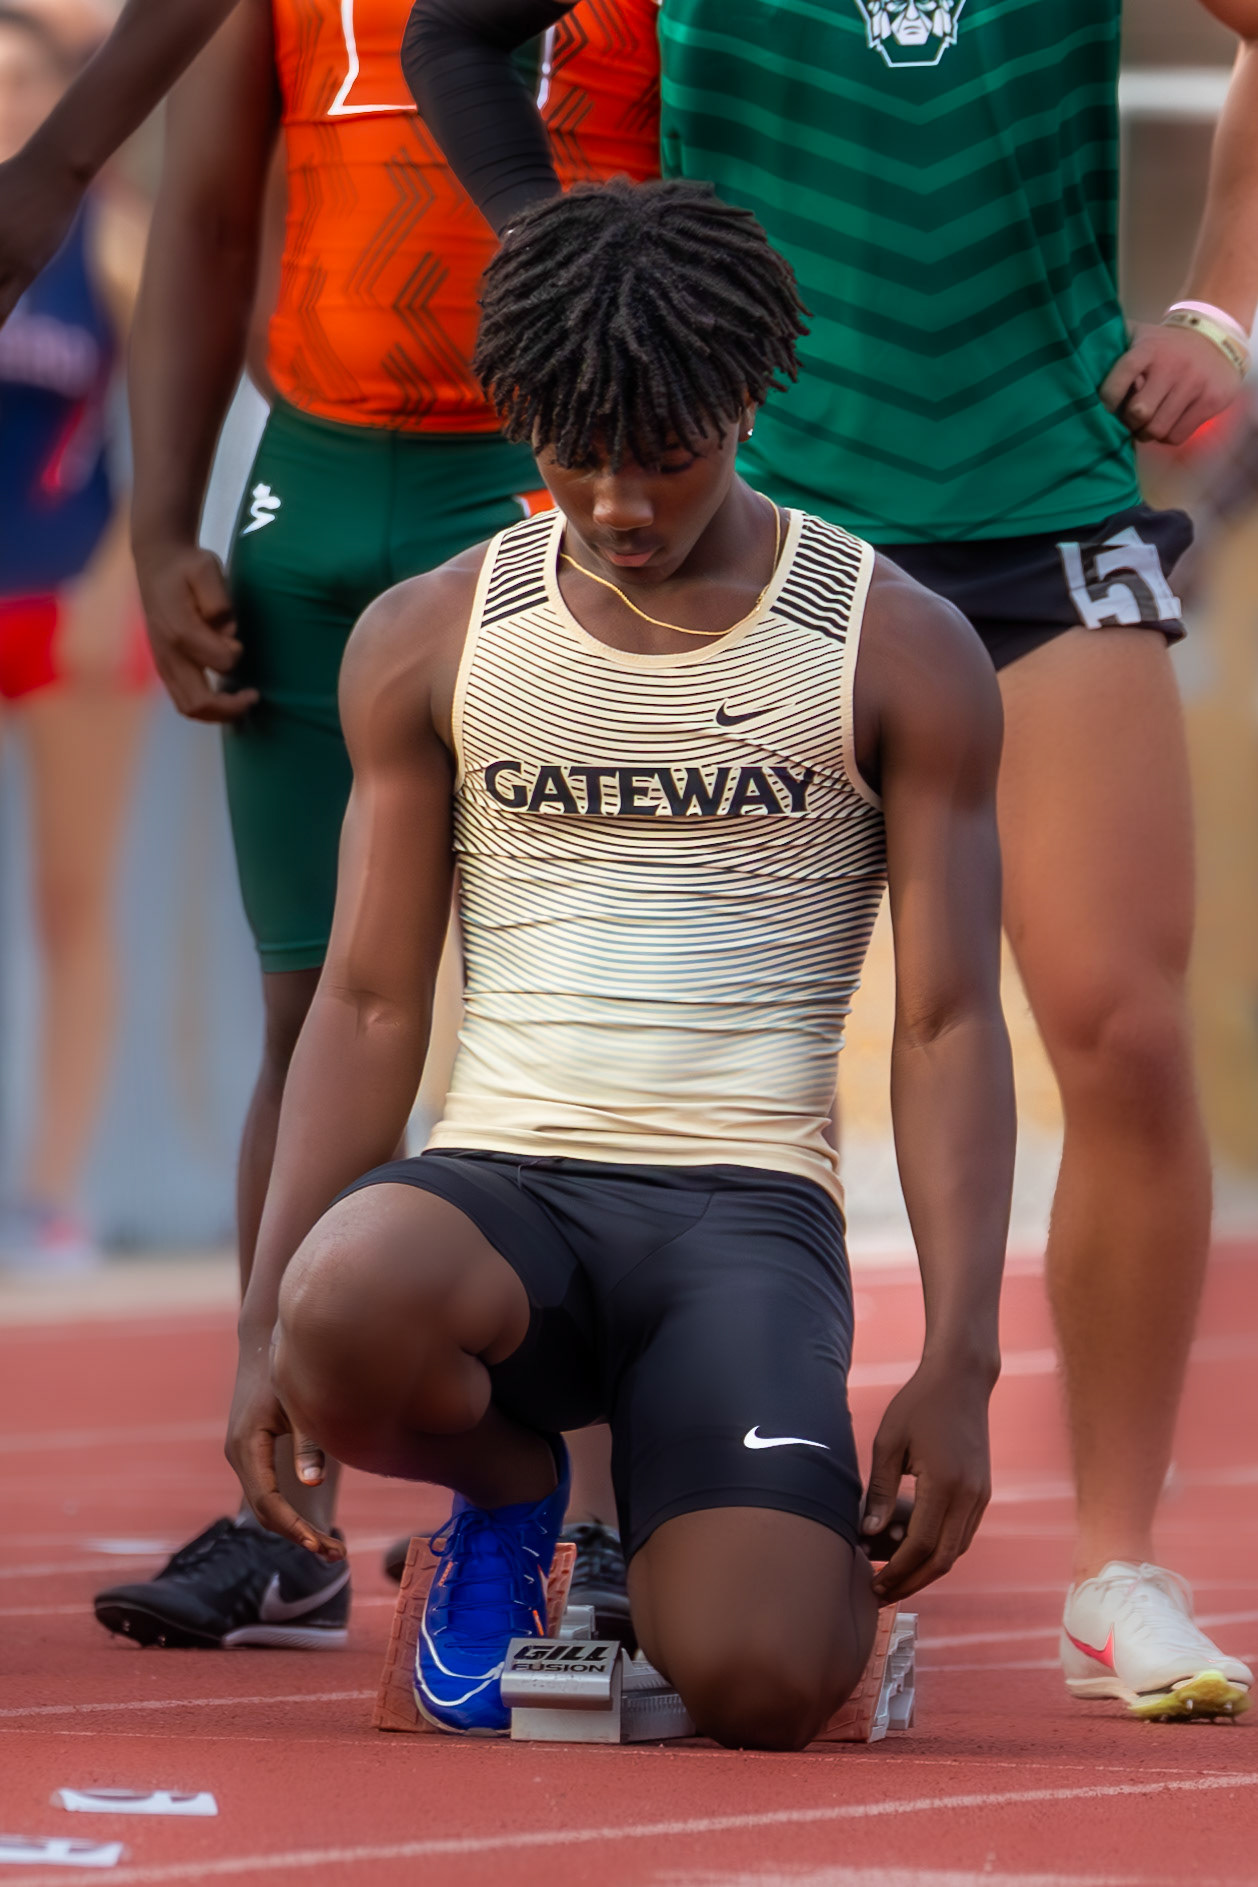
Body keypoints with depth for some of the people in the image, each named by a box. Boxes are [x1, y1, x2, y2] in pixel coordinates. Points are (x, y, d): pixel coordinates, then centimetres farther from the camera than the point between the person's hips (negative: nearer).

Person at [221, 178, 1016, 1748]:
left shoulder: (902, 656, 3)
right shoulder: (426, 643, 9)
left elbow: (948, 1026, 2)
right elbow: (368, 1002, 10)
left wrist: (959, 1365, -9)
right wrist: (263, 1323, -3)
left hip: (746, 1203, -2)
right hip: (497, 1185, 2)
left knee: (757, 1686, -27)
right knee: (347, 1314, -38)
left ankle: (728, 1532, 15)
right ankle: (508, 1492, 2)